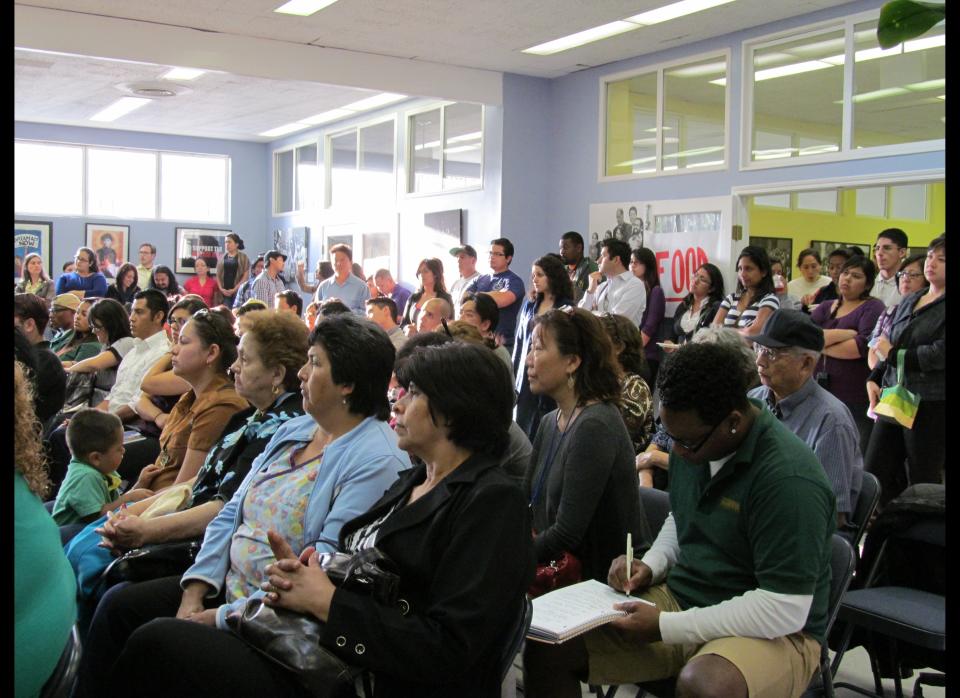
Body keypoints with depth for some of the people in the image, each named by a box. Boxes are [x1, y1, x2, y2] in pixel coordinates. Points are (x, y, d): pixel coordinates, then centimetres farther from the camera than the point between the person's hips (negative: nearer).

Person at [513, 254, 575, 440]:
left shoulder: (566, 308, -5)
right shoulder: (529, 304, 11)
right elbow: (520, 340, 14)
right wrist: (513, 375, 11)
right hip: (526, 375, 5)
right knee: (522, 425, 6)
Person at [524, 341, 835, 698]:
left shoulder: (789, 479, -24)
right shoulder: (693, 442, 1)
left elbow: (786, 609, -25)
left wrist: (665, 627, -22)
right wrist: (651, 565, 0)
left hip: (773, 631, -6)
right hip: (679, 598, 7)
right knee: (547, 647, -9)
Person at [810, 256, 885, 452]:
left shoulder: (873, 307, 1)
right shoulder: (825, 307, 16)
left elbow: (865, 344, -17)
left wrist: (822, 346, -6)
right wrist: (845, 334, -12)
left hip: (857, 399, -4)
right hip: (821, 394, 5)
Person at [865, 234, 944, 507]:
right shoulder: (909, 301, 15)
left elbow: (940, 354, -19)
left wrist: (893, 355, -8)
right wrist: (874, 379, 6)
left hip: (931, 405, -7)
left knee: (923, 484, 3)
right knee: (875, 472, 6)